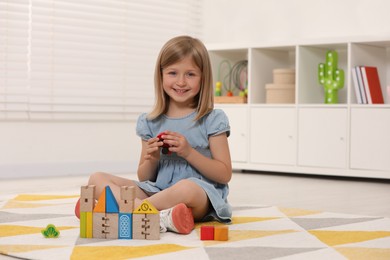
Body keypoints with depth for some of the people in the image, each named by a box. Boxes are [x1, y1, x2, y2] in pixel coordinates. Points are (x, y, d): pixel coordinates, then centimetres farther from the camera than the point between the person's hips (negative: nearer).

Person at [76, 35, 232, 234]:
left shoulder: (213, 120, 2)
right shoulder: (150, 122, 11)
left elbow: (224, 174, -2)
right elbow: (144, 178, 14)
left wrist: (189, 152, -14)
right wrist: (151, 159, -9)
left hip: (202, 197, -5)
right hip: (158, 191, 5)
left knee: (187, 188, -41)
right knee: (97, 179, -12)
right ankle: (161, 217, -31)